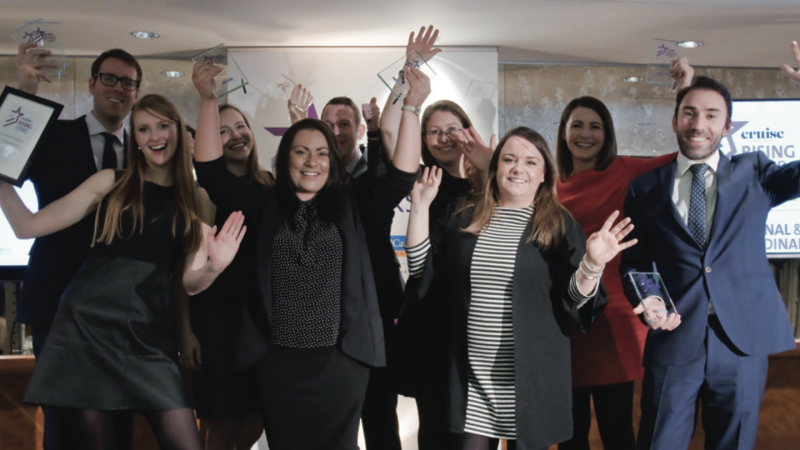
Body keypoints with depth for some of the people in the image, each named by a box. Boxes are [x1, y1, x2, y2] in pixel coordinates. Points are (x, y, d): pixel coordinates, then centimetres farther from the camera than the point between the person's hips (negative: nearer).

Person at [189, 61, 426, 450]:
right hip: (277, 360, 1)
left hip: (340, 360, 0)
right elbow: (210, 170, 1)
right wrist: (208, 99, -8)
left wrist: (411, 108, -13)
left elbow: (401, 177, -4)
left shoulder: (351, 207, 6)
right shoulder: (264, 205, 7)